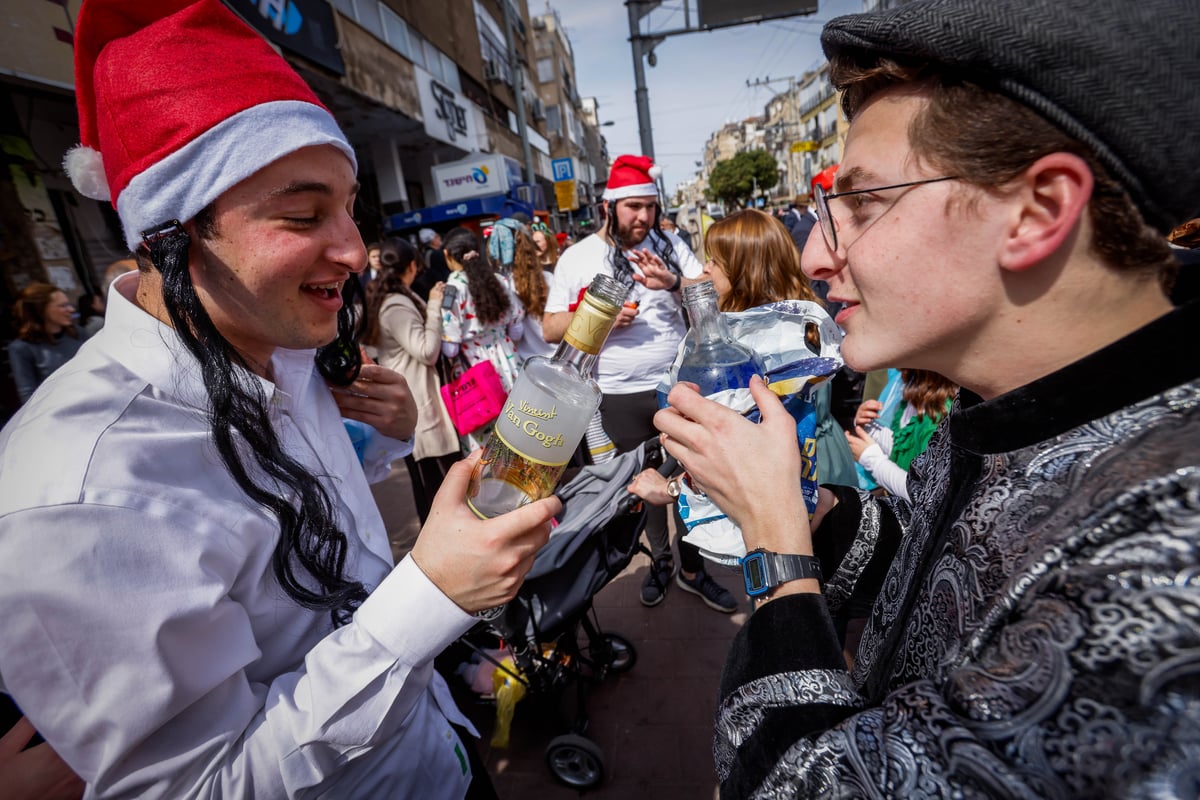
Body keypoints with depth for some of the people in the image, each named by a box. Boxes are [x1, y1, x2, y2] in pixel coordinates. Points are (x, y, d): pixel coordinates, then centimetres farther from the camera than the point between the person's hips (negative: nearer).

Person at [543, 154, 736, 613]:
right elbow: (550, 329, -2)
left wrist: (673, 283, -24)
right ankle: (660, 560, 37)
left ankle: (694, 569, 29)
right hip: (620, 395, 0)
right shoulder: (577, 258, -2)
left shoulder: (669, 244, 1)